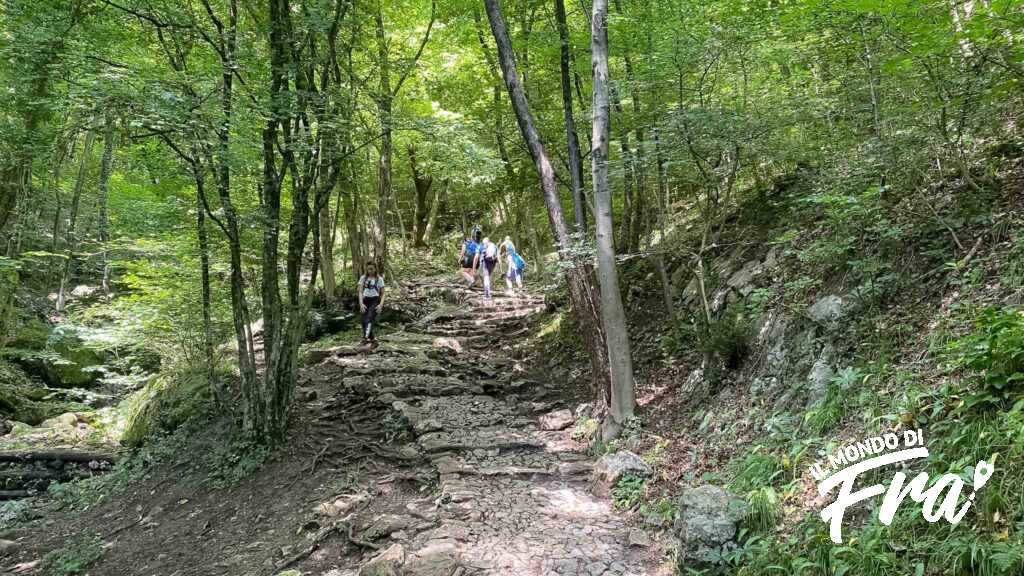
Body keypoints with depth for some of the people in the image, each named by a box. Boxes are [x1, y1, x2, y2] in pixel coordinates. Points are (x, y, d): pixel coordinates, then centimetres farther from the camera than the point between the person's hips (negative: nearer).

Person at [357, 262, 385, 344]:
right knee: (364, 321, -3)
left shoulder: (379, 279, 4)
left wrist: (381, 304, -11)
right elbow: (360, 292, 5)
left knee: (369, 318, -24)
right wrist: (361, 303, -9)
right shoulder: (363, 278, 9)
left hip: (375, 301, -3)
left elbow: (383, 293, 4)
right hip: (365, 300, 3)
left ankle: (366, 337, -38)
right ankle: (371, 338, 13)